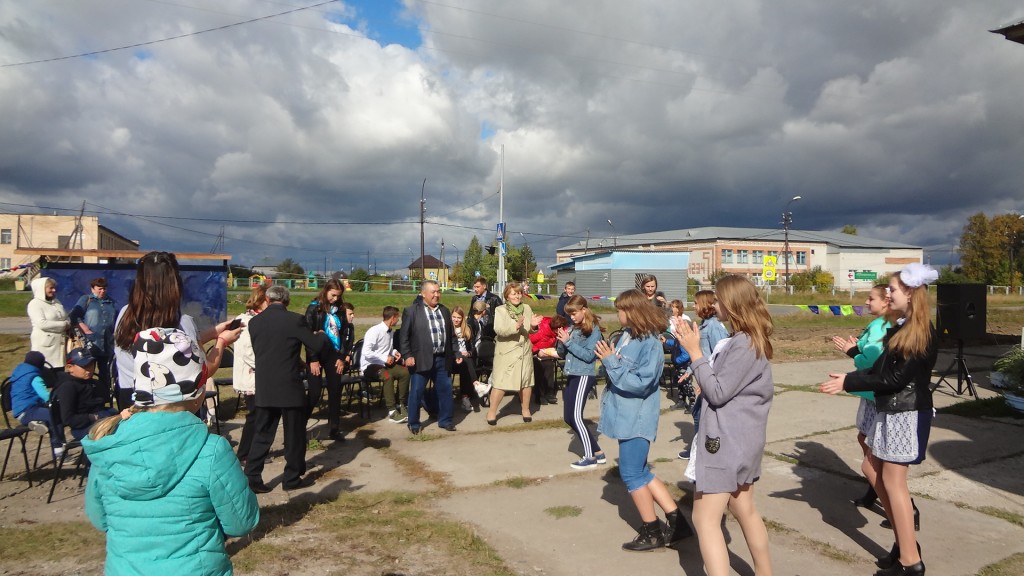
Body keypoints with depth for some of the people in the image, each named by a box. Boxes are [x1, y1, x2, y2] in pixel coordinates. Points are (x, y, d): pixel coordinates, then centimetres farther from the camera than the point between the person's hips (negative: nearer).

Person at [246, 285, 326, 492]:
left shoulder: (254, 322, 3)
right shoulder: (295, 320, -12)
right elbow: (316, 345, -8)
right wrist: (321, 334, 15)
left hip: (264, 387, 4)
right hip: (289, 386, -4)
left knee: (262, 434, 12)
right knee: (294, 434, 9)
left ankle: (251, 478, 11)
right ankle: (292, 478, 17)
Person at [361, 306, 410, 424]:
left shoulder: (389, 332, 8)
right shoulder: (375, 331, -17)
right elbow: (366, 352, -24)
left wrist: (394, 352, 5)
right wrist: (385, 358, -21)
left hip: (383, 364, 8)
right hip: (369, 366, -8)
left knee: (405, 372, -14)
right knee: (388, 376, -35)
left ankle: (400, 404, -3)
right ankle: (392, 411, -32)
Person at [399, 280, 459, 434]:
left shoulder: (444, 311, 14)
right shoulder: (411, 311, -4)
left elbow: (451, 334, 17)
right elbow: (404, 336, -6)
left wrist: (456, 352, 11)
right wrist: (407, 356, -12)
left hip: (442, 359, 5)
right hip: (421, 360, -5)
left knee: (445, 390, 9)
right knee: (416, 392, 3)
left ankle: (445, 420, 24)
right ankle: (414, 423, 16)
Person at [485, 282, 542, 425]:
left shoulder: (527, 308, 6)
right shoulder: (500, 310, -7)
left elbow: (531, 331, 13)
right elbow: (499, 330, -22)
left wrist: (533, 325, -10)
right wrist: (516, 326, -34)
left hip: (524, 352, 4)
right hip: (506, 353, -4)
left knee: (526, 381, 12)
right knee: (500, 382, -3)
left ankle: (525, 409, 30)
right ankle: (492, 411, 11)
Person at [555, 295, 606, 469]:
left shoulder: (593, 330, -8)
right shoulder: (573, 328, 12)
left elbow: (589, 355, -17)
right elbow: (561, 353, 16)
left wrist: (569, 342, -18)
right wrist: (561, 341, -5)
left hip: (584, 376, -8)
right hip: (571, 376, 8)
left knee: (576, 416, -12)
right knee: (568, 418, 9)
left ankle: (590, 457, 0)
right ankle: (597, 452, 19)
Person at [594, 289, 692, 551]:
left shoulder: (650, 343, -19)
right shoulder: (628, 335, 4)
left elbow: (640, 383, -23)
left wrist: (611, 361, -22)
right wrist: (607, 357, -7)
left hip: (636, 418, -9)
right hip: (626, 415, 9)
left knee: (631, 474, 2)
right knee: (640, 472, 16)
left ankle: (652, 533, 19)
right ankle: (677, 521, 25)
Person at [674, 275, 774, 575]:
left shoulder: (744, 344, -20)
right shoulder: (749, 340, 11)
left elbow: (717, 392, -20)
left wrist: (695, 352, -18)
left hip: (727, 440, -11)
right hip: (738, 438, 11)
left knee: (705, 519, -5)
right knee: (744, 510, 22)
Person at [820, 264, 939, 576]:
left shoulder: (923, 333, -18)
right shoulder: (901, 328, 10)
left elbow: (895, 379, -21)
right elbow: (881, 369, 11)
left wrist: (849, 383, -19)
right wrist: (848, 378, -1)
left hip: (907, 413, -10)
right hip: (890, 410, 10)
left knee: (893, 480, -3)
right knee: (872, 469, 15)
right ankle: (904, 542, 25)